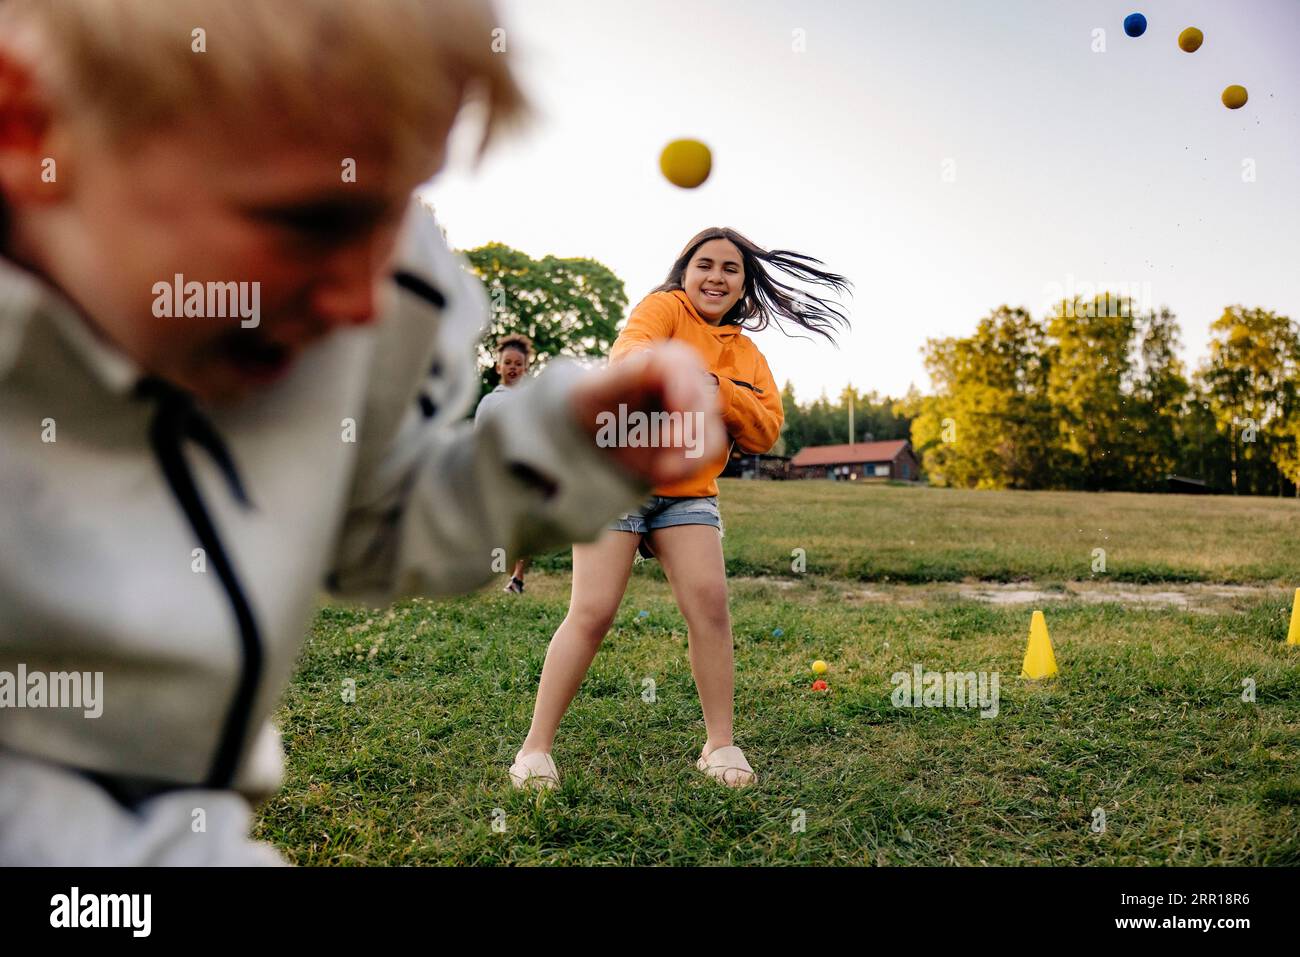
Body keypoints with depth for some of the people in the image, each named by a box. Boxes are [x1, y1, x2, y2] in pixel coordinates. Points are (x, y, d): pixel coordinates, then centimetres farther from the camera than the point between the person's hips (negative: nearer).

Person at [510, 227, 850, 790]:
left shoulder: (747, 354, 13)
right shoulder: (663, 307, -3)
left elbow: (766, 432, 3)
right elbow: (628, 354, -26)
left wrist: (716, 390, -14)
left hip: (688, 493, 5)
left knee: (709, 601, -11)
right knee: (592, 612, -11)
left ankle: (720, 745, 4)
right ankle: (535, 749, 1)